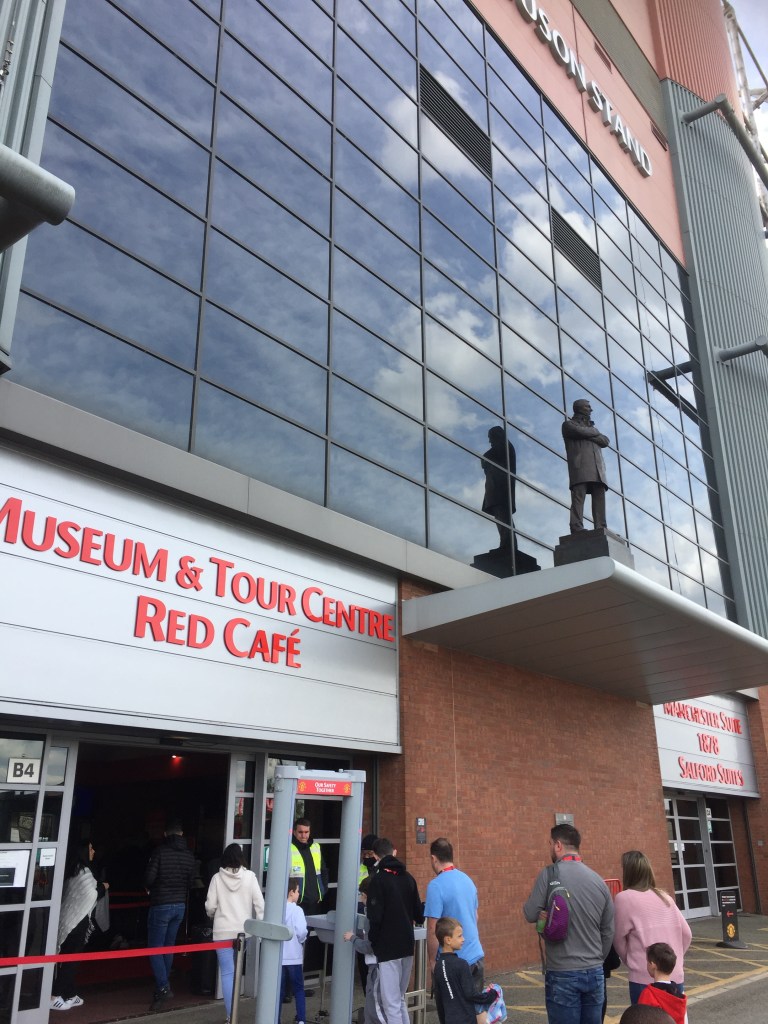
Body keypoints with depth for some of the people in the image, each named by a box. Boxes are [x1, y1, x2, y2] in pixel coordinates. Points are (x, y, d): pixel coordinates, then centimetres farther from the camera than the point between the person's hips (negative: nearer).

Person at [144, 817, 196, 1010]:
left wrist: (149, 889, 5)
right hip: (180, 905, 5)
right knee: (168, 947, 15)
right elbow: (191, 882, 4)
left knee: (155, 949, 2)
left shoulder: (160, 851, -13)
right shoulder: (189, 855, 2)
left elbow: (149, 878, -16)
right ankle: (162, 987, 20)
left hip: (160, 905, -5)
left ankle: (163, 987, -11)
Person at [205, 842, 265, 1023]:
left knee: (227, 973, 3)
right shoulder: (249, 876, -4)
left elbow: (210, 906, -3)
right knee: (236, 971, 18)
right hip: (243, 930, 2)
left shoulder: (217, 878, -5)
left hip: (223, 931, -2)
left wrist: (214, 915, 19)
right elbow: (259, 903, -7)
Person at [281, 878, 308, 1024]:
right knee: (298, 989, 10)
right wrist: (302, 940, 2)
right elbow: (301, 931, -19)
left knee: (279, 990, 12)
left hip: (278, 956, 3)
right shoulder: (296, 910, -13)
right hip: (294, 956, -3)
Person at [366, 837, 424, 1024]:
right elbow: (419, 915, 12)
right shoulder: (408, 878, 6)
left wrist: (373, 941, -2)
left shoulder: (378, 880, -12)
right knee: (400, 999, 20)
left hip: (388, 948, -7)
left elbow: (375, 918, -18)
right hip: (407, 946, 7)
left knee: (391, 1003, -1)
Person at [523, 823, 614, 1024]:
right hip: (595, 973, 5)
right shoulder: (598, 880, 4)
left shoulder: (549, 874, -11)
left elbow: (531, 915, -8)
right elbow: (608, 931, 10)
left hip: (563, 974, -5)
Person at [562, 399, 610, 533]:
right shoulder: (569, 424, 18)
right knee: (578, 497, -18)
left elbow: (605, 441, 17)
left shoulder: (592, 428, 35)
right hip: (580, 467, -6)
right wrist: (594, 432, 13)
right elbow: (580, 431, -5)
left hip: (597, 471, 6)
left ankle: (601, 529, -16)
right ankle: (577, 529, -27)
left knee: (599, 498, -8)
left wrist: (589, 434, 5)